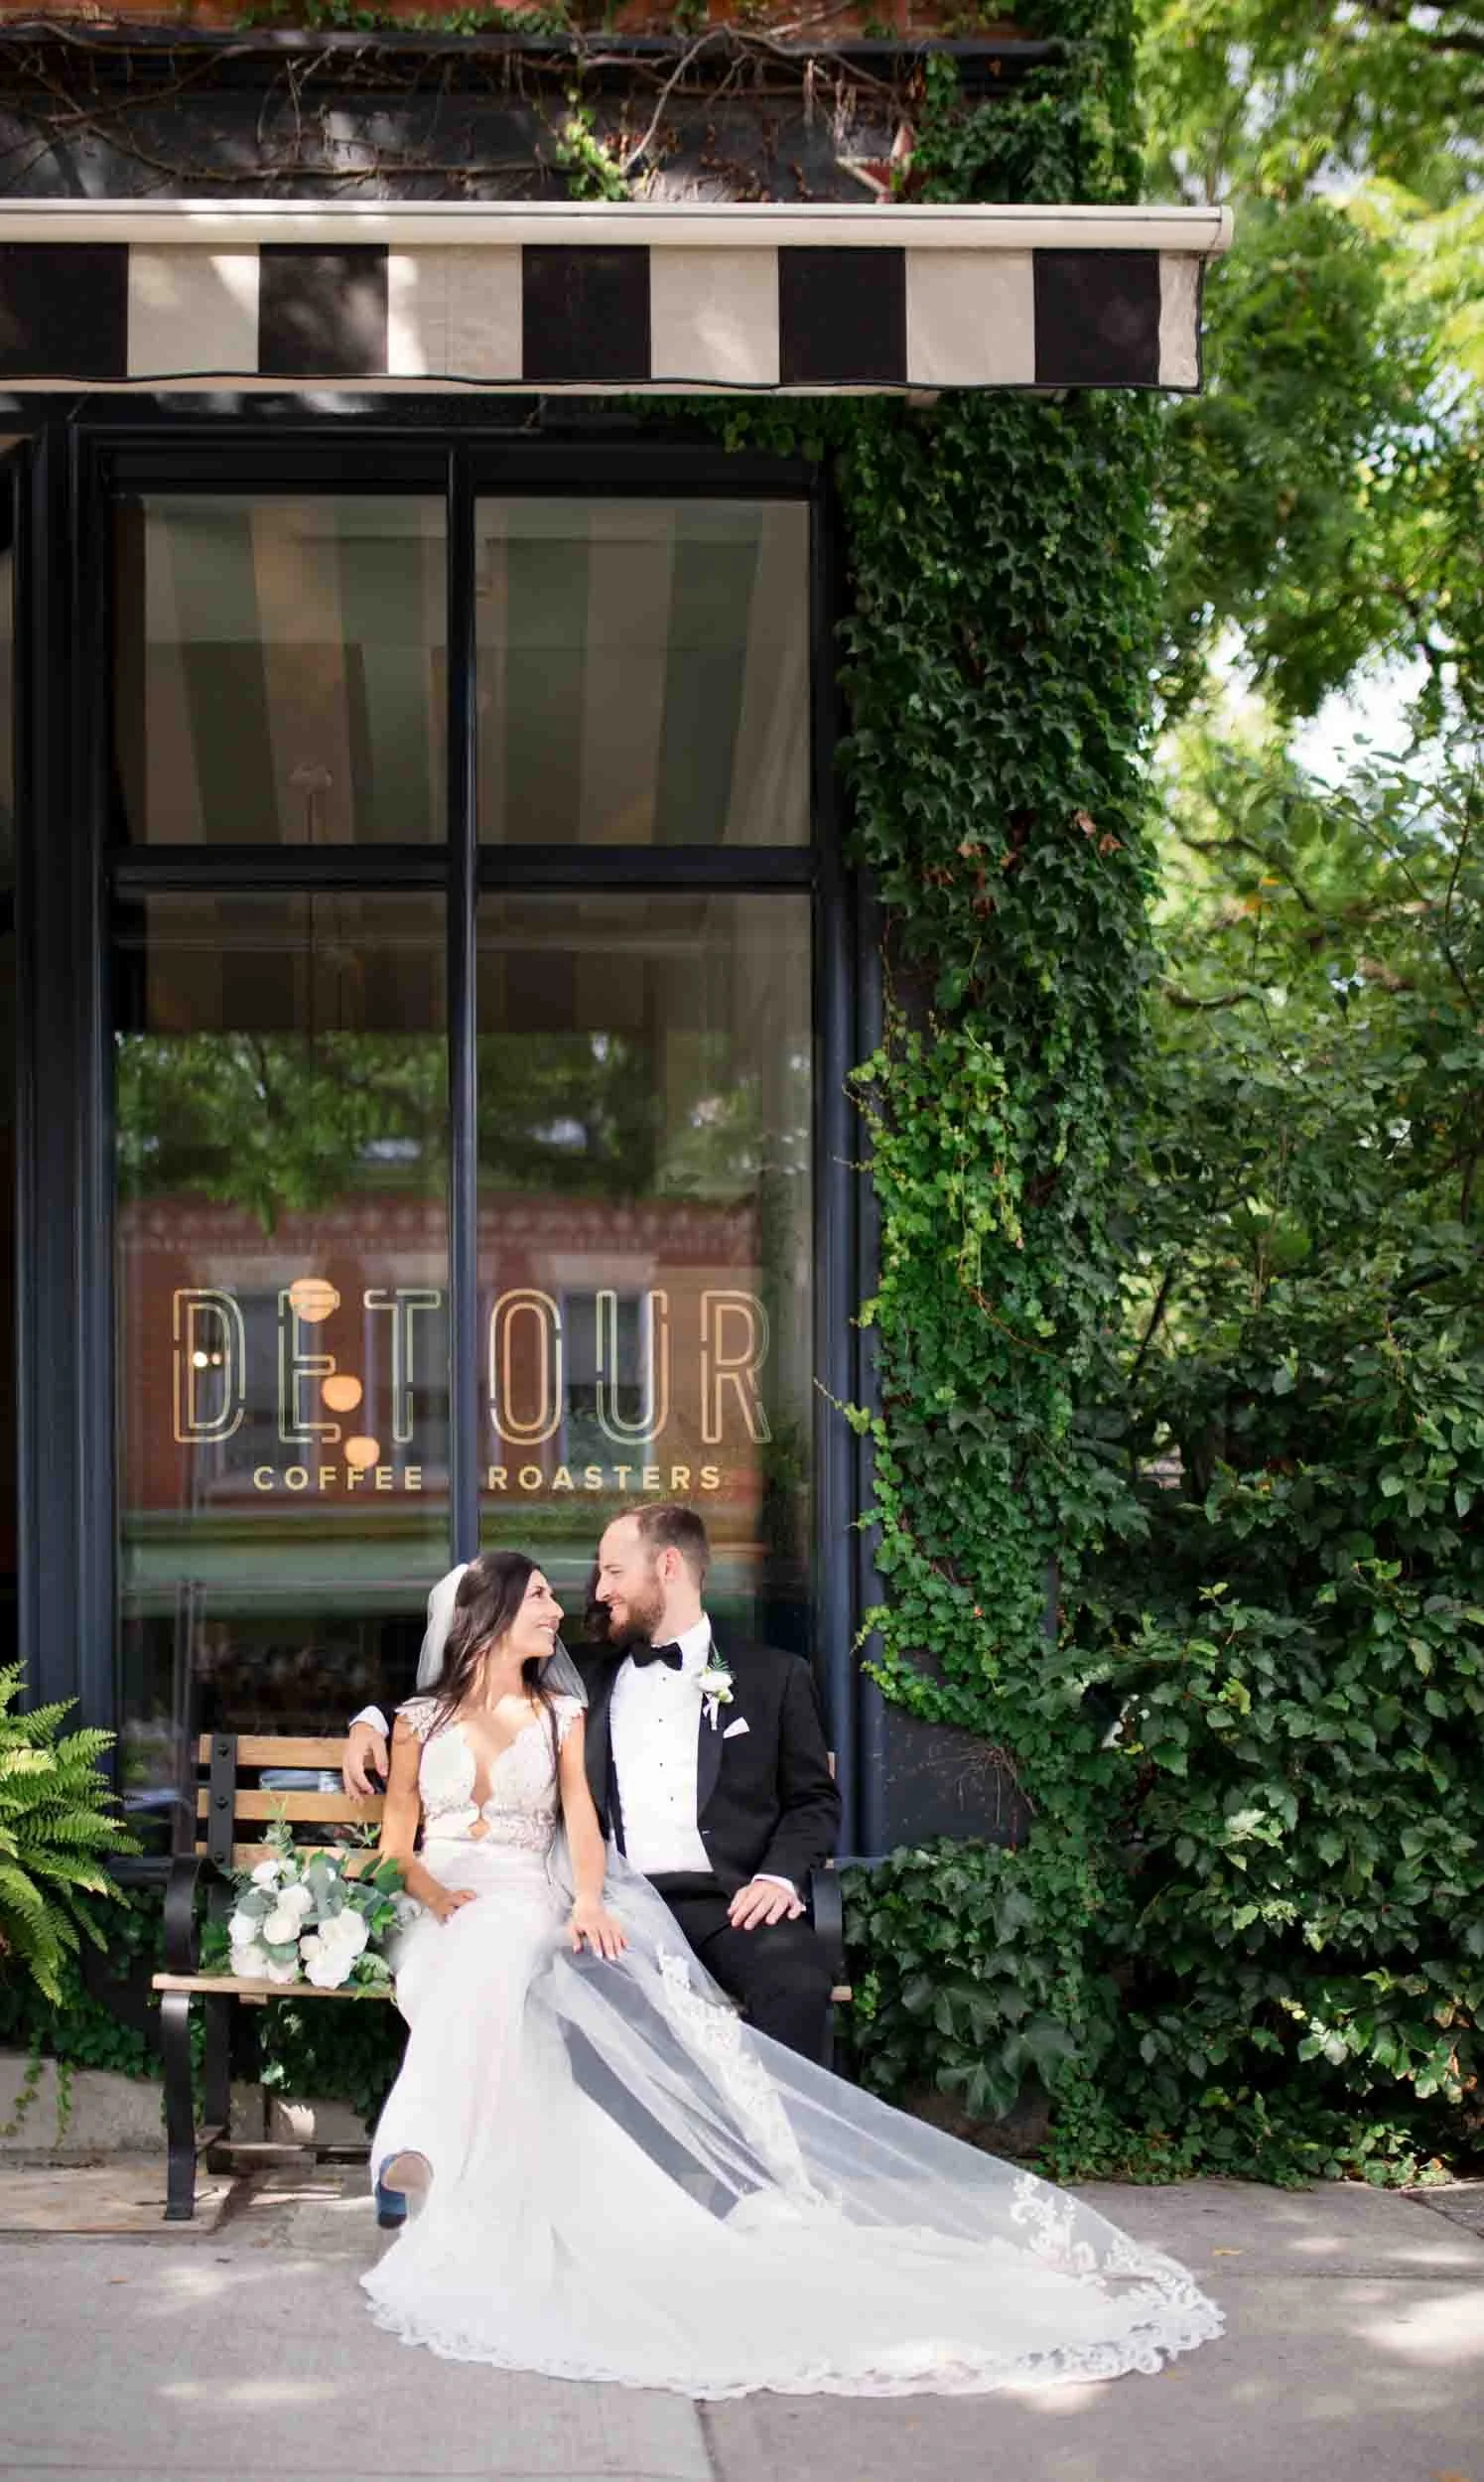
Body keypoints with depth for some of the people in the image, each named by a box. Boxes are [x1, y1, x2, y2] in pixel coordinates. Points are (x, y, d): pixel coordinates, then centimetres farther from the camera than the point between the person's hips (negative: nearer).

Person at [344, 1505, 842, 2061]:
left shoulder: (775, 1676, 15)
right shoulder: (588, 1676, 23)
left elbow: (815, 1800, 13)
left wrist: (779, 1875, -7)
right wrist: (376, 1722, 15)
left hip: (728, 1904, -1)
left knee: (797, 1974, -34)